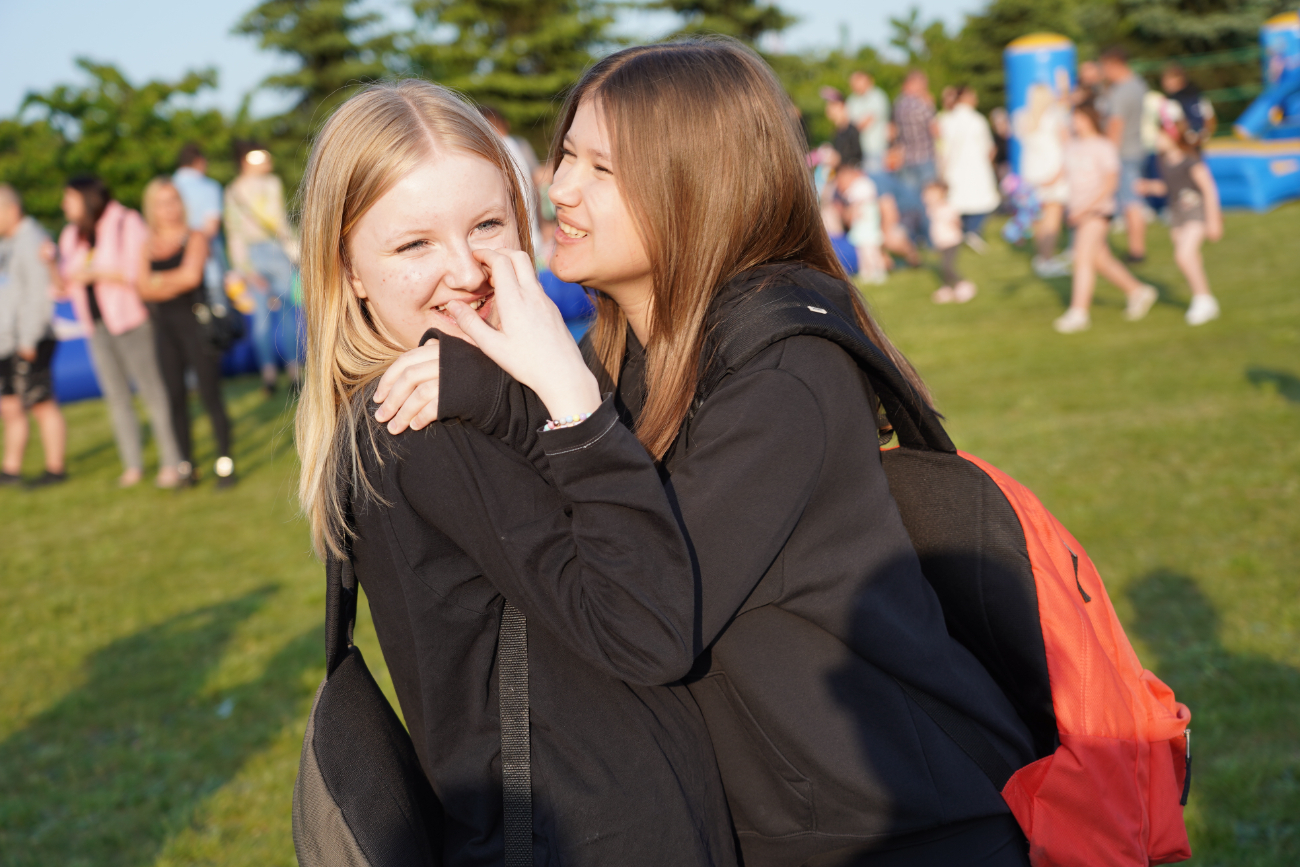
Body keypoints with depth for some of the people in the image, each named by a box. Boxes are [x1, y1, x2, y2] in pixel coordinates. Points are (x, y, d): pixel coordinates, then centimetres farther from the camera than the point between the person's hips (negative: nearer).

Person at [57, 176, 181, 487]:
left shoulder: (127, 224, -7)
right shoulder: (72, 235, 13)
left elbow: (138, 272, -15)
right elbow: (67, 284, 15)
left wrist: (95, 273, -15)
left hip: (130, 319, -7)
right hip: (97, 324, 7)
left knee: (151, 390, -5)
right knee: (116, 396, 7)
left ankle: (171, 463, -1)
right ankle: (133, 465, 13)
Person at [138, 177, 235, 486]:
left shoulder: (194, 238, 2)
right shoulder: (147, 245, 12)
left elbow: (191, 275, -11)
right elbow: (144, 288, 2)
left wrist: (158, 279, 1)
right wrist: (175, 283, -10)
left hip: (195, 321, -4)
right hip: (164, 326, 4)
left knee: (209, 392, -7)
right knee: (176, 396, 3)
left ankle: (224, 462, -4)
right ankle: (187, 465, 9)